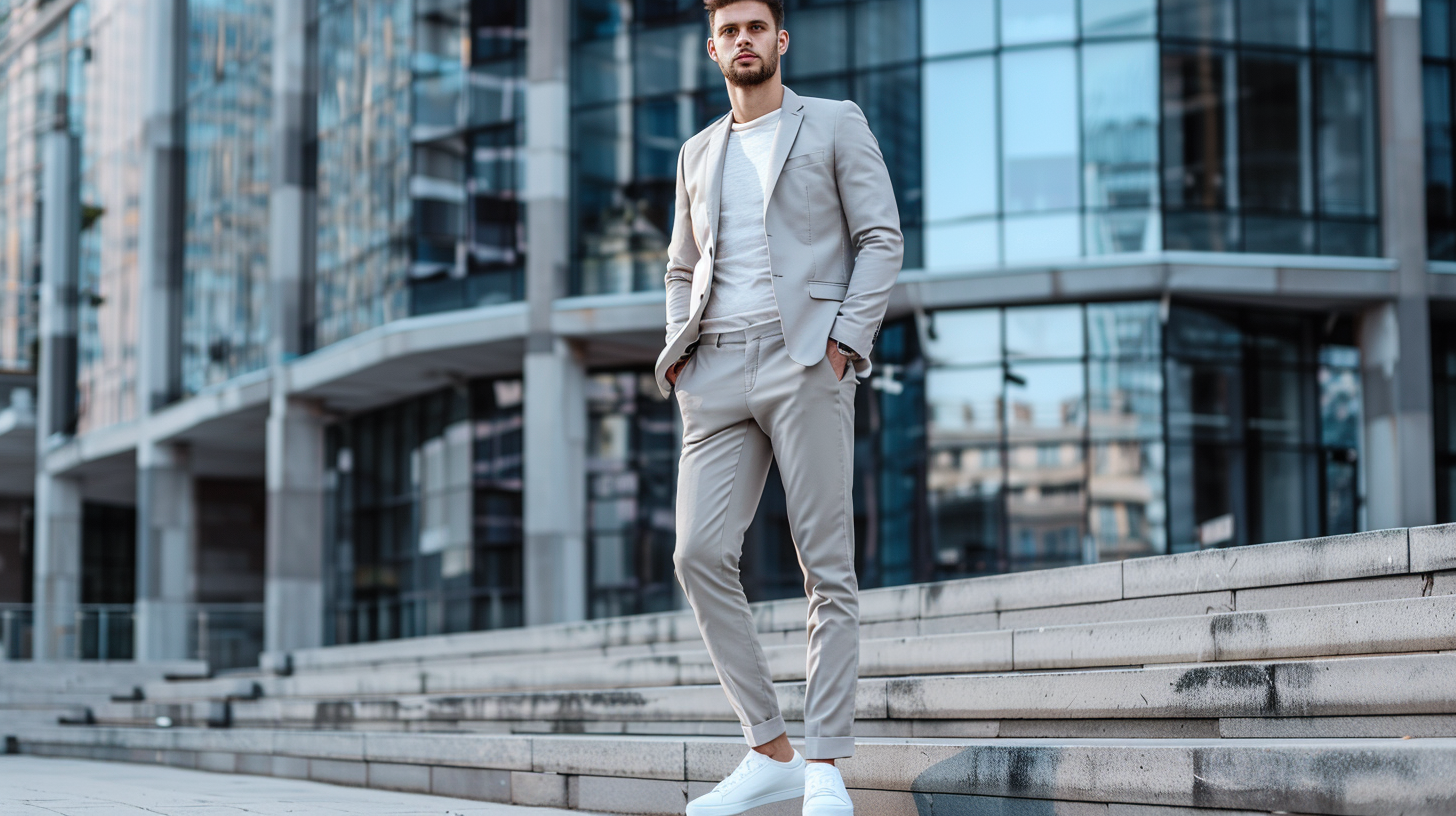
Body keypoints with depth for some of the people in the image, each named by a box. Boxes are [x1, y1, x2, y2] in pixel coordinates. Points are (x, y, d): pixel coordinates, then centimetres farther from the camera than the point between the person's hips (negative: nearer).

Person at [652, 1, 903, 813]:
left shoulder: (836, 124, 8)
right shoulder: (700, 152, 22)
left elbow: (883, 238, 1)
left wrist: (844, 341, -11)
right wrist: (678, 353, 10)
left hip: (805, 360, -4)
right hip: (720, 373, 5)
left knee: (828, 565, -6)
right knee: (701, 555, -7)